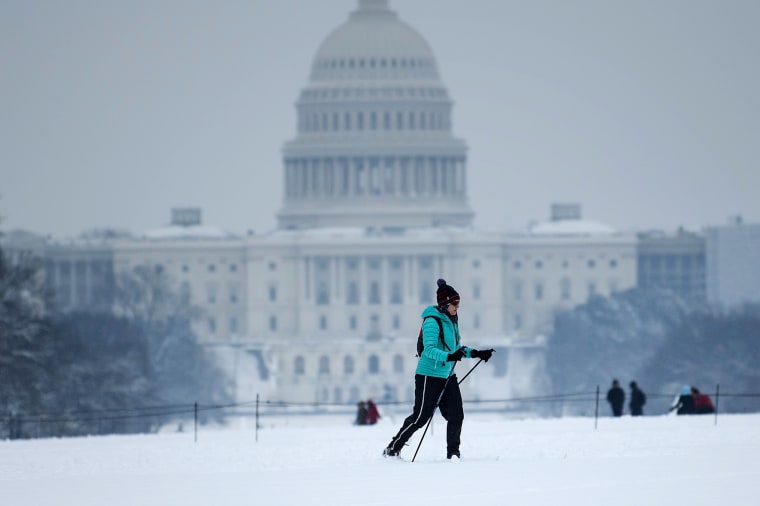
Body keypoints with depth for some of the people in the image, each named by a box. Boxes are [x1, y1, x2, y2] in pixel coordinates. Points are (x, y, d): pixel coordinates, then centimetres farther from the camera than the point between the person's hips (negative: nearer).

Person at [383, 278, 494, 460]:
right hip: (429, 375, -8)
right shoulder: (432, 321, -16)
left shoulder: (451, 320, 12)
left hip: (448, 376, 8)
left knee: (456, 415, 0)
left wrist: (475, 354, 13)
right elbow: (429, 349, -25)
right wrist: (449, 357, -39)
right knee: (420, 416, -3)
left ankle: (453, 454, 8)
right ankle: (392, 449, 10)